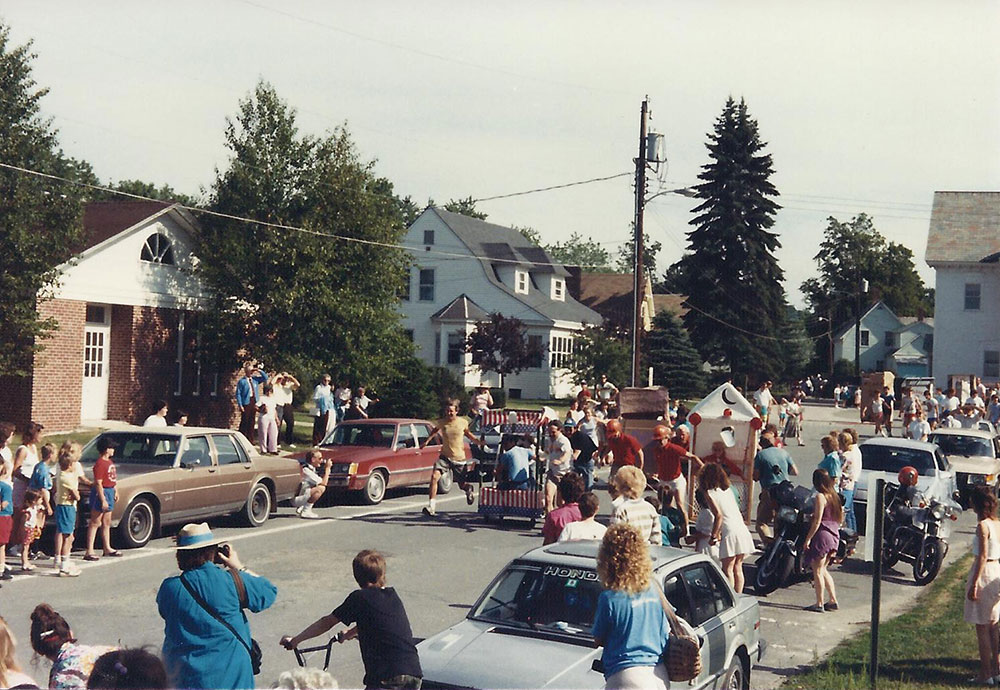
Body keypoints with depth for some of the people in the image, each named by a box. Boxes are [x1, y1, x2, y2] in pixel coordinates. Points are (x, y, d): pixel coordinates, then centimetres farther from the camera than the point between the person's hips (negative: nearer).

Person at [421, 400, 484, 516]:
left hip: (459, 458, 0)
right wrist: (427, 441, 12)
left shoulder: (463, 422, -6)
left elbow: (467, 433, 14)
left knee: (463, 485, 9)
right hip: (445, 456, 0)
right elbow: (435, 430, 20)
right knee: (434, 477, -23)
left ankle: (469, 490, 50)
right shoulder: (441, 422, -4)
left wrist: (478, 441, 0)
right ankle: (431, 507, -21)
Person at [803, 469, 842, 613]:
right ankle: (833, 600, 17)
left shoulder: (820, 496, -13)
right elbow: (840, 519, 13)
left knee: (817, 571, -1)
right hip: (834, 535, 8)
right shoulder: (834, 496, 10)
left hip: (822, 535, -8)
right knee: (823, 570, 18)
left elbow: (817, 521, -17)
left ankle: (819, 604, 0)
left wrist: (808, 539, -15)